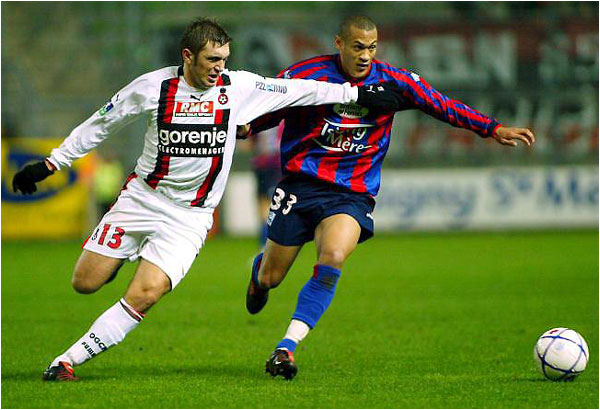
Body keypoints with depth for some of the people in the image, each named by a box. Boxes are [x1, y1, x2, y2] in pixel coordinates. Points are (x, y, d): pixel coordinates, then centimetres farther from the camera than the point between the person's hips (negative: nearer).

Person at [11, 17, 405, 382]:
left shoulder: (239, 87, -6)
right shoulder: (153, 86, -8)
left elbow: (295, 91, 3)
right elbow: (100, 124, 4)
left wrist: (356, 93, 3)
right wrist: (50, 163, 5)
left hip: (190, 214, -1)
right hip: (141, 197, 1)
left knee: (145, 294, -19)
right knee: (85, 283, -2)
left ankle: (67, 361, -10)